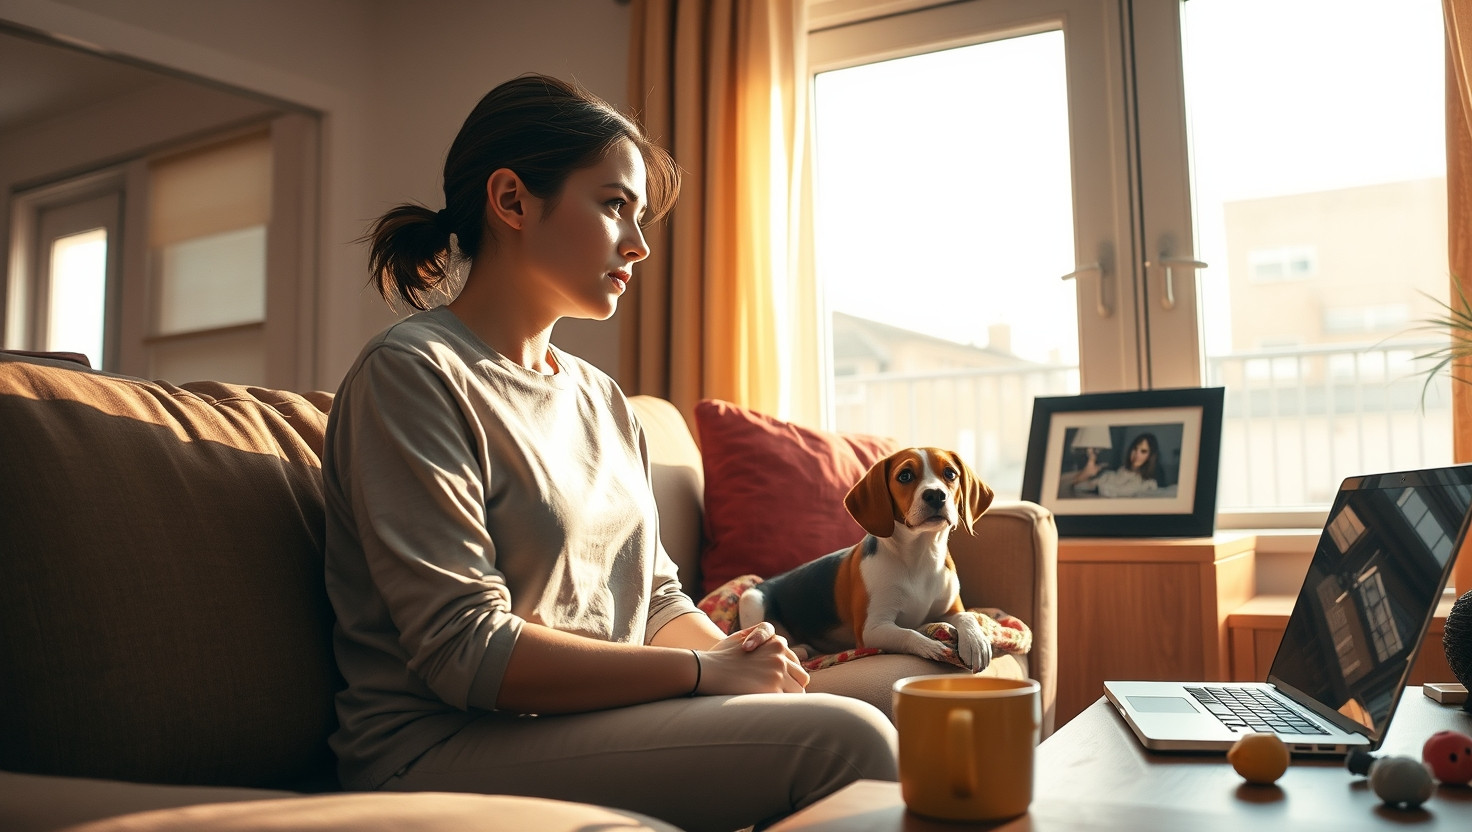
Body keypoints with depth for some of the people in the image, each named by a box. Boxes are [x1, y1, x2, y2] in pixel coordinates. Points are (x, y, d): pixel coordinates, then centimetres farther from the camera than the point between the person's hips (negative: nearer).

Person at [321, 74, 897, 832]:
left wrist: (752, 668, -6)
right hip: (449, 750, -7)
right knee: (845, 742, -21)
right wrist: (705, 671, -15)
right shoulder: (412, 373, -10)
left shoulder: (601, 399, 15)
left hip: (600, 720, 8)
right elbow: (465, 651, -18)